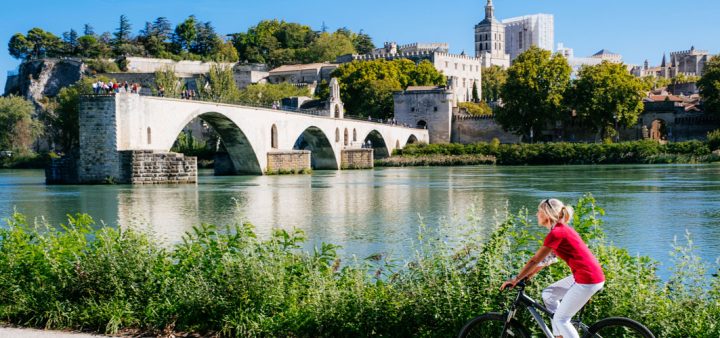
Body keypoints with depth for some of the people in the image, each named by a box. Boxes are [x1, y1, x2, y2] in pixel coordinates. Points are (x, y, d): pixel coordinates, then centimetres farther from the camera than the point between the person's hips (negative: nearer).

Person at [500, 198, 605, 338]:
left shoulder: (556, 233, -15)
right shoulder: (562, 229, 14)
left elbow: (535, 260, -11)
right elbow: (547, 259, 19)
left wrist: (516, 279, -3)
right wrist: (527, 276, 19)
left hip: (588, 279, -9)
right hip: (583, 275, 9)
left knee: (560, 319, -2)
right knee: (548, 294, 16)